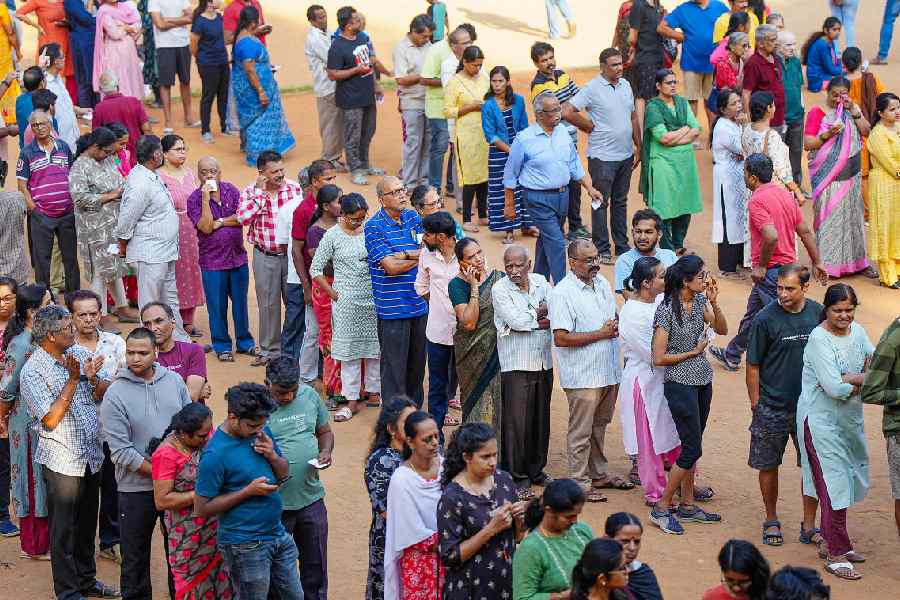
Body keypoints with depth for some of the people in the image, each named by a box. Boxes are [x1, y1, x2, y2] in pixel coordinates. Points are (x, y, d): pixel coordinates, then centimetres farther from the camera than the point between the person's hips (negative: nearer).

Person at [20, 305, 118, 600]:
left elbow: (104, 395, 6)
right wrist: (73, 379, -21)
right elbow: (51, 419, -19)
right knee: (64, 530, 5)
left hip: (91, 455, 6)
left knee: (87, 524, 19)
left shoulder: (80, 353, 2)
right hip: (62, 461, -6)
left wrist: (93, 378, -16)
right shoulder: (32, 372, -16)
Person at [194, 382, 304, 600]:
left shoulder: (262, 431, 1)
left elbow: (285, 474, 12)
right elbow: (202, 508, -17)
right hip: (246, 546, -7)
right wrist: (249, 491, -20)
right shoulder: (215, 454, -19)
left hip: (278, 534, 7)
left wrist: (272, 456, -10)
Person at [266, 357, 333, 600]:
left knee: (316, 564, 16)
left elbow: (325, 431, 15)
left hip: (311, 498, 4)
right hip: (275, 504, -4)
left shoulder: (310, 395, 1)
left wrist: (325, 451, -6)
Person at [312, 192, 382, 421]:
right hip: (347, 300, -3)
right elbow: (315, 269, -2)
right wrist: (333, 293, -5)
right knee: (349, 349, 1)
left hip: (373, 298, 3)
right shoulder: (332, 236, -6)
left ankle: (374, 391, 24)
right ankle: (351, 400, 7)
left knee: (374, 345, 10)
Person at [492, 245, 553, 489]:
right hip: (516, 365, -5)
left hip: (544, 363, 5)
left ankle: (536, 469, 23)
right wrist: (541, 317, -5)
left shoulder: (541, 283, 8)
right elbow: (516, 321, -17)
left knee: (541, 418, 11)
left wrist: (530, 317, -15)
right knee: (516, 420, -4)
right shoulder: (499, 290, -6)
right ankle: (517, 474, 5)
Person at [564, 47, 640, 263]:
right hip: (602, 156, -6)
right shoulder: (593, 88, -13)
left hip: (625, 155, 6)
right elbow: (567, 112, -18)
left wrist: (638, 146, 12)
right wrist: (591, 127, -9)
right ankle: (602, 249, 9)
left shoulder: (625, 85, 9)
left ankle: (622, 246, 24)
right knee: (601, 203, 2)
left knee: (620, 202, 16)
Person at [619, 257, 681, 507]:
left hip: (667, 378, 8)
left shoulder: (661, 301, 1)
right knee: (650, 440, 7)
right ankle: (655, 492, 21)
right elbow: (654, 354, -22)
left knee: (679, 433, 16)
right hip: (645, 381, -8)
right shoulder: (632, 314, -22)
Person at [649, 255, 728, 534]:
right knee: (692, 449, -6)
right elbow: (658, 358, -18)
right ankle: (661, 508, 4)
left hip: (702, 381, 7)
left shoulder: (699, 301, 2)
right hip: (680, 383, -7)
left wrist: (714, 302, -8)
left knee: (691, 446, 14)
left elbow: (722, 329, 8)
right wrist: (693, 352, -9)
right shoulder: (667, 310, -19)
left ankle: (687, 505, 24)